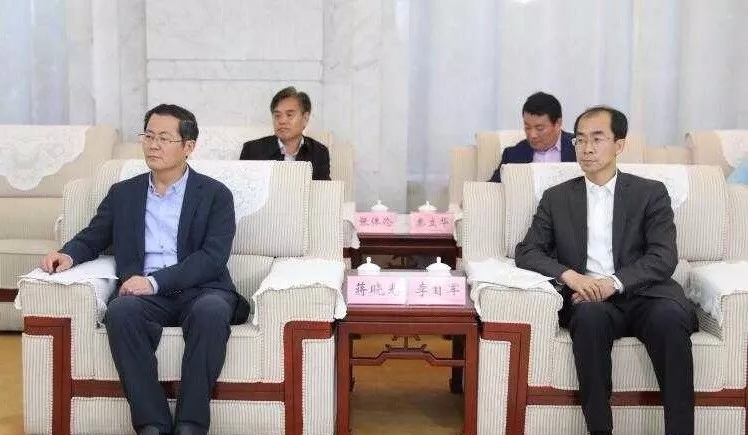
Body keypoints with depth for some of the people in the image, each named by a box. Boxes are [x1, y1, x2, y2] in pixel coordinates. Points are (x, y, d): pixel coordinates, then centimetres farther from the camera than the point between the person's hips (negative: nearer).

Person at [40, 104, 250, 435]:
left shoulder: (215, 194, 7)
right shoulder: (122, 193, 19)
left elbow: (213, 257, -5)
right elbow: (92, 238, 22)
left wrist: (155, 281, -17)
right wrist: (69, 254, -4)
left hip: (199, 291, -2)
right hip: (143, 295, 2)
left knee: (211, 311, -38)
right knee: (120, 311, -34)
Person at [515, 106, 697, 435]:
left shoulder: (650, 193, 13)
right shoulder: (556, 198, 18)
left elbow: (664, 257, 1)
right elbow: (527, 252, 8)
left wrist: (614, 283, -17)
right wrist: (569, 275, -13)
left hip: (642, 294, 0)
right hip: (589, 299, 0)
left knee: (670, 315, -33)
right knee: (590, 316, -35)